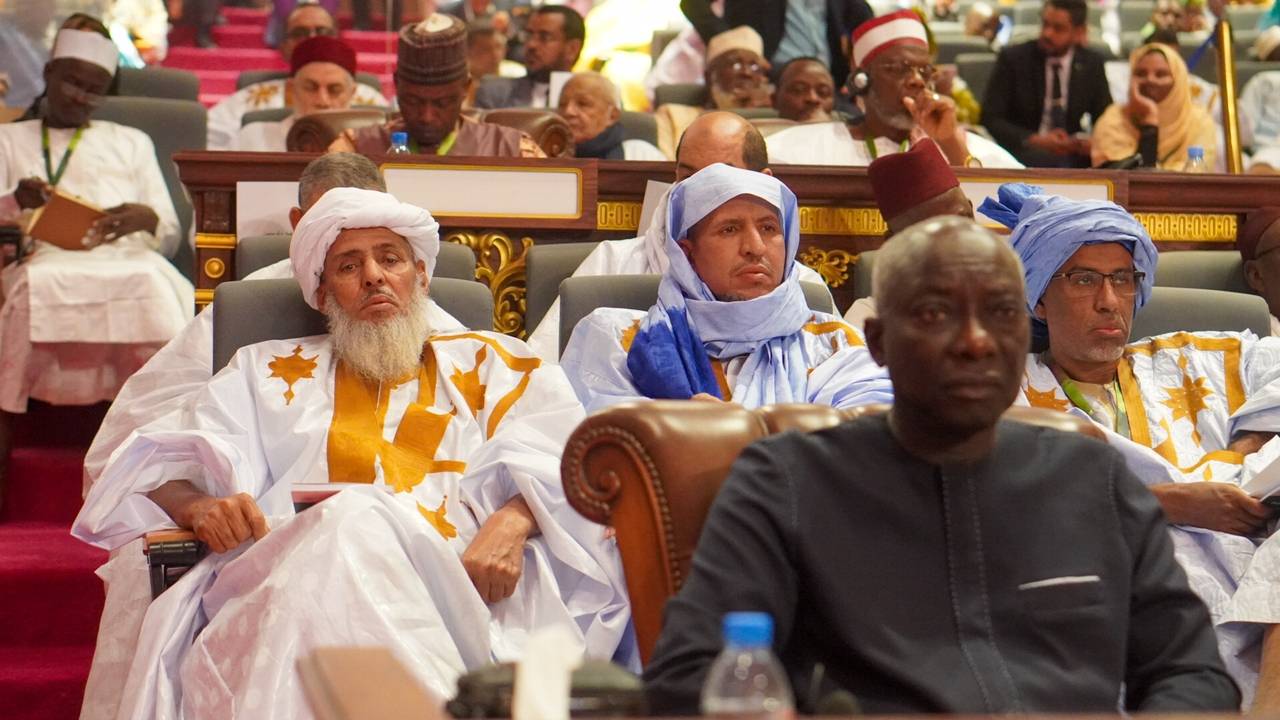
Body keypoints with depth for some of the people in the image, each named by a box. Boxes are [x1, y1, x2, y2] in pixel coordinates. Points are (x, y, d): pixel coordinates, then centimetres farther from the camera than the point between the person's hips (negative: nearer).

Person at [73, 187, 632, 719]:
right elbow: (166, 473, 20)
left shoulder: (492, 362, 29)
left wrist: (513, 522, -13)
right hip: (298, 574, 1)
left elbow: (555, 466, 11)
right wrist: (202, 507, -6)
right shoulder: (268, 374, 33)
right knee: (354, 521, -36)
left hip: (466, 577, -1)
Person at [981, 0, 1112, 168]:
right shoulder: (1013, 58, -2)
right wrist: (1035, 141, -20)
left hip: (1072, 154, 3)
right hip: (1022, 150, -3)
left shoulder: (1092, 64, 5)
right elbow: (990, 119, -6)